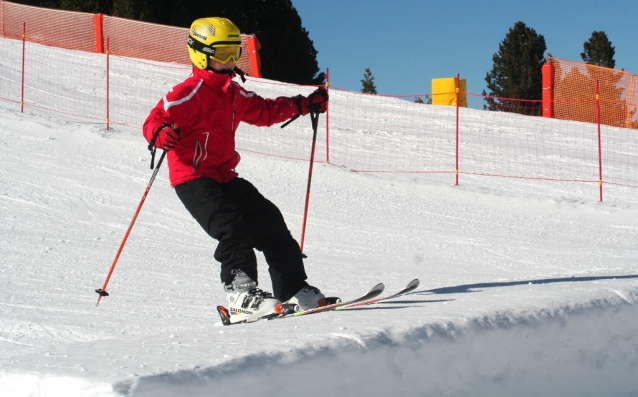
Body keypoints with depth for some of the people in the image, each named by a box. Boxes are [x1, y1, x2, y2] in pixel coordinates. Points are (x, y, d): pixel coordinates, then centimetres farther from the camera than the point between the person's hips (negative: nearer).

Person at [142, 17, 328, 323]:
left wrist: (305, 105, 23)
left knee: (268, 221, 4)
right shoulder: (190, 92, -12)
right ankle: (241, 296, -28)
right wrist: (162, 135, -42)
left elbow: (263, 111, 29)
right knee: (231, 226, -25)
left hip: (224, 177, 9)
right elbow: (155, 120, -19)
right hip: (193, 179, -9)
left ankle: (294, 290, 10)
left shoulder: (234, 93, 15)